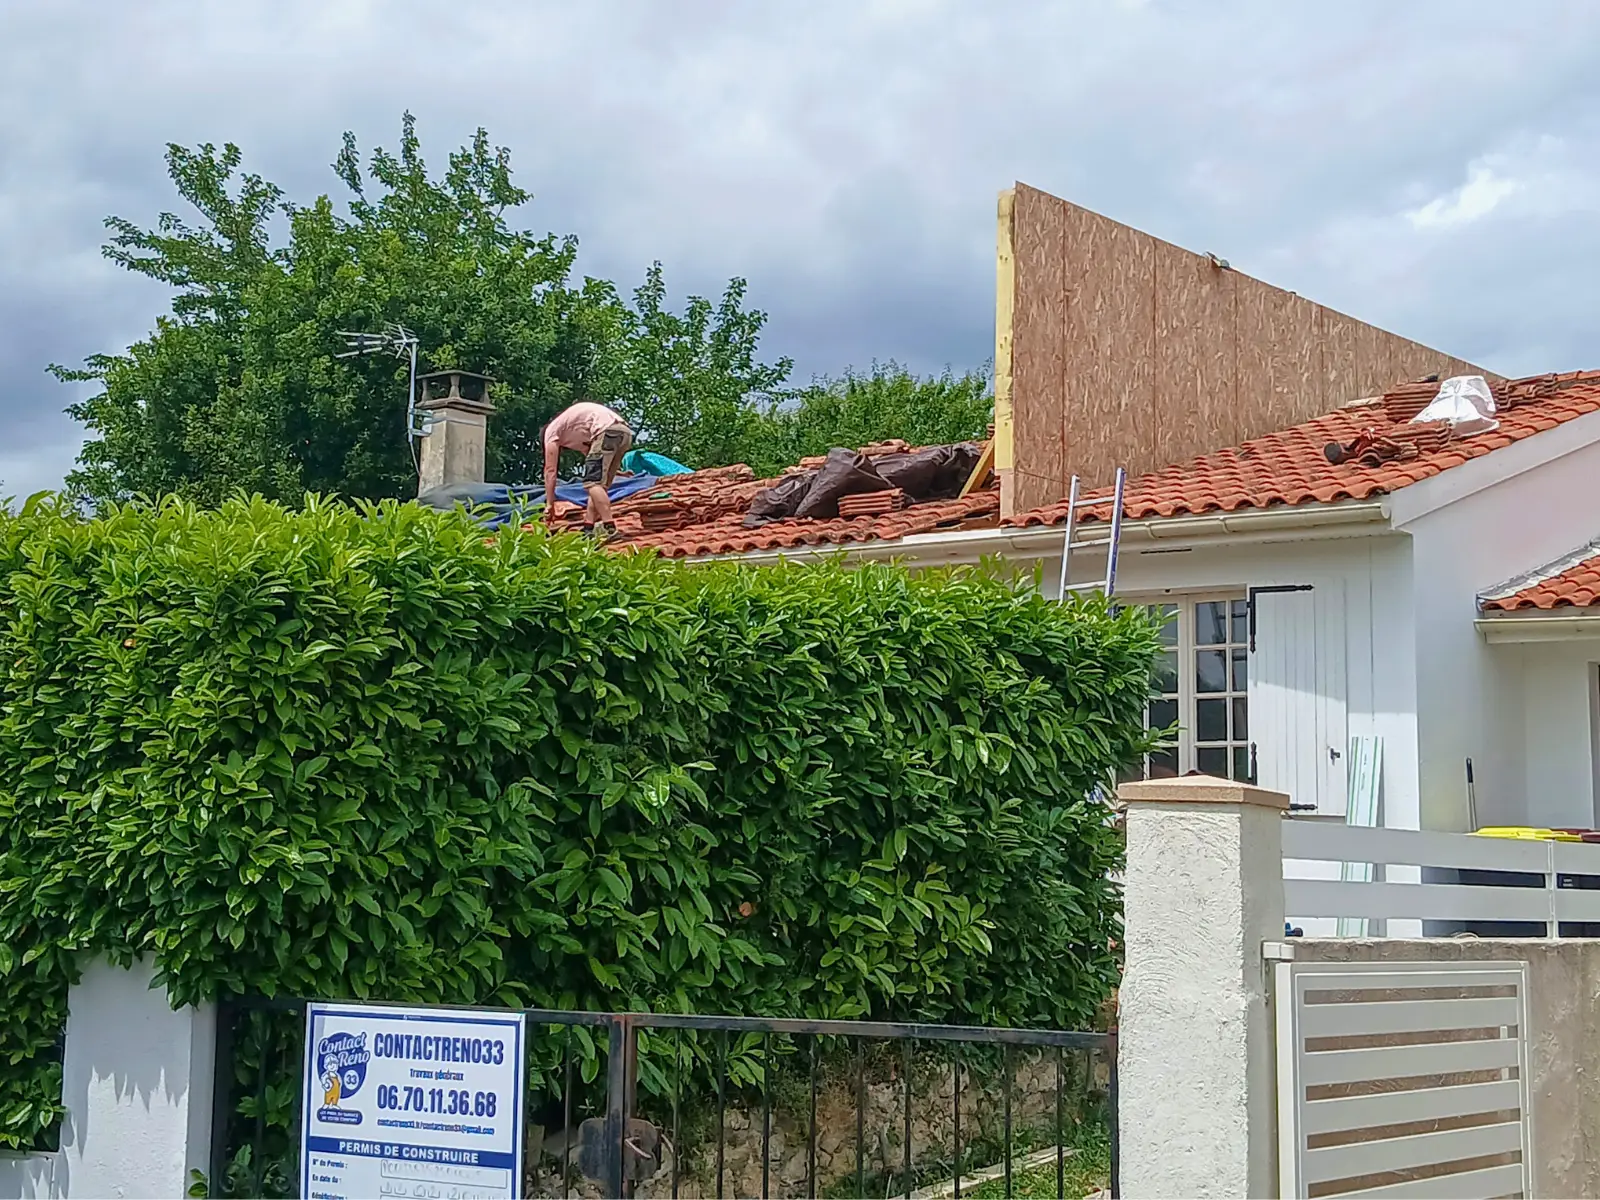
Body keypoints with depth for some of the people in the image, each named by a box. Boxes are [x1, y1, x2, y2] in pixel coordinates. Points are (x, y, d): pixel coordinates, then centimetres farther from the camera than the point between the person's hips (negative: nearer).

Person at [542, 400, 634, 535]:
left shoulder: (552, 430, 16)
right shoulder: (575, 434, 38)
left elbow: (550, 470, 11)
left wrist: (549, 504, 10)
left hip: (608, 431, -9)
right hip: (625, 432, 9)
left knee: (593, 482, -11)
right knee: (598, 483, 15)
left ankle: (608, 529, -22)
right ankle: (589, 527, 12)